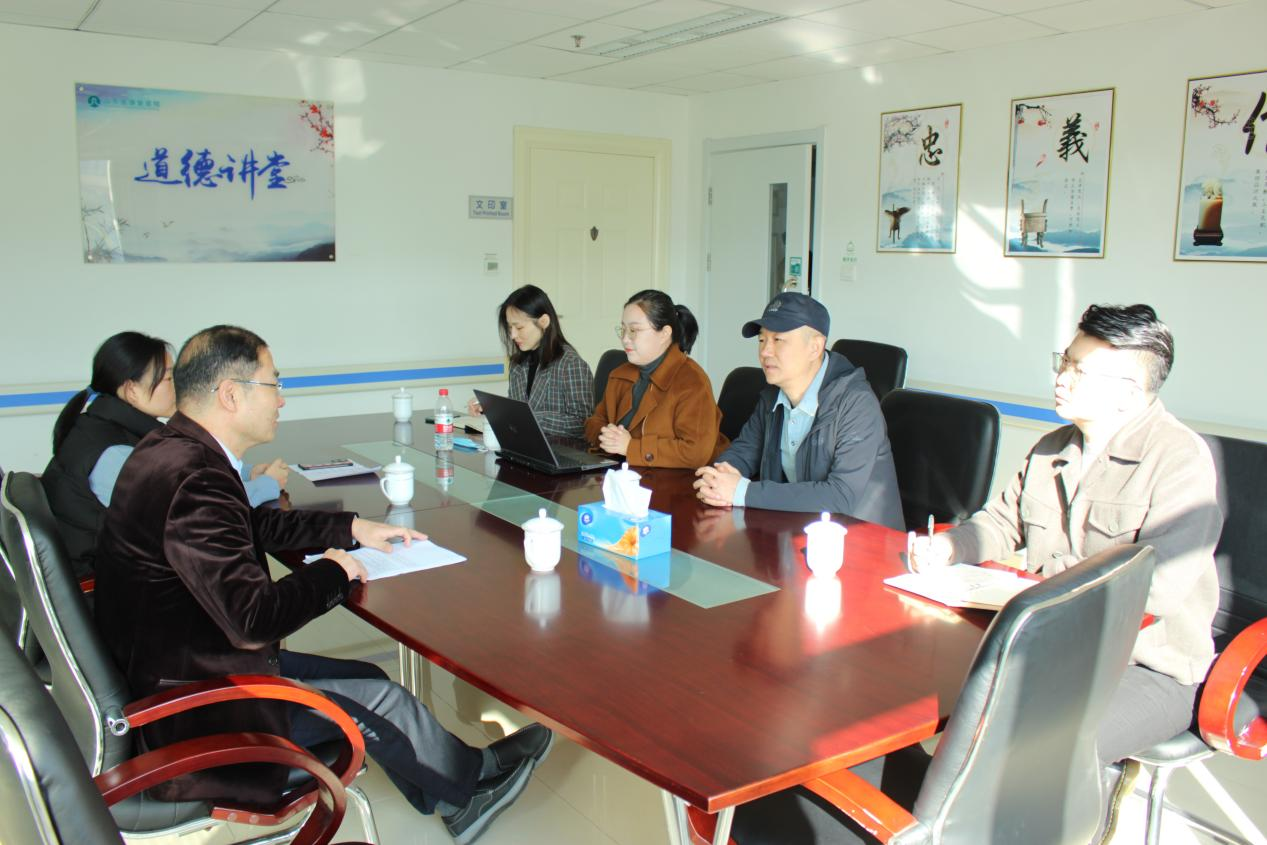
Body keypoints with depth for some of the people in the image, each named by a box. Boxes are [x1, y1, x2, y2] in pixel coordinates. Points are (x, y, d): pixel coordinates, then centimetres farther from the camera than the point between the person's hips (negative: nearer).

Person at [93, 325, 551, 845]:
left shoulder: (171, 448, 2)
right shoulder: (195, 478, -31)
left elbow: (255, 525, 17)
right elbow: (253, 621, -31)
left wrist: (351, 528, 11)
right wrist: (332, 570, -14)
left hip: (173, 665, 10)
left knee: (368, 679, 12)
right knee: (376, 701, 1)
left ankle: (455, 802, 27)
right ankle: (476, 774, 27)